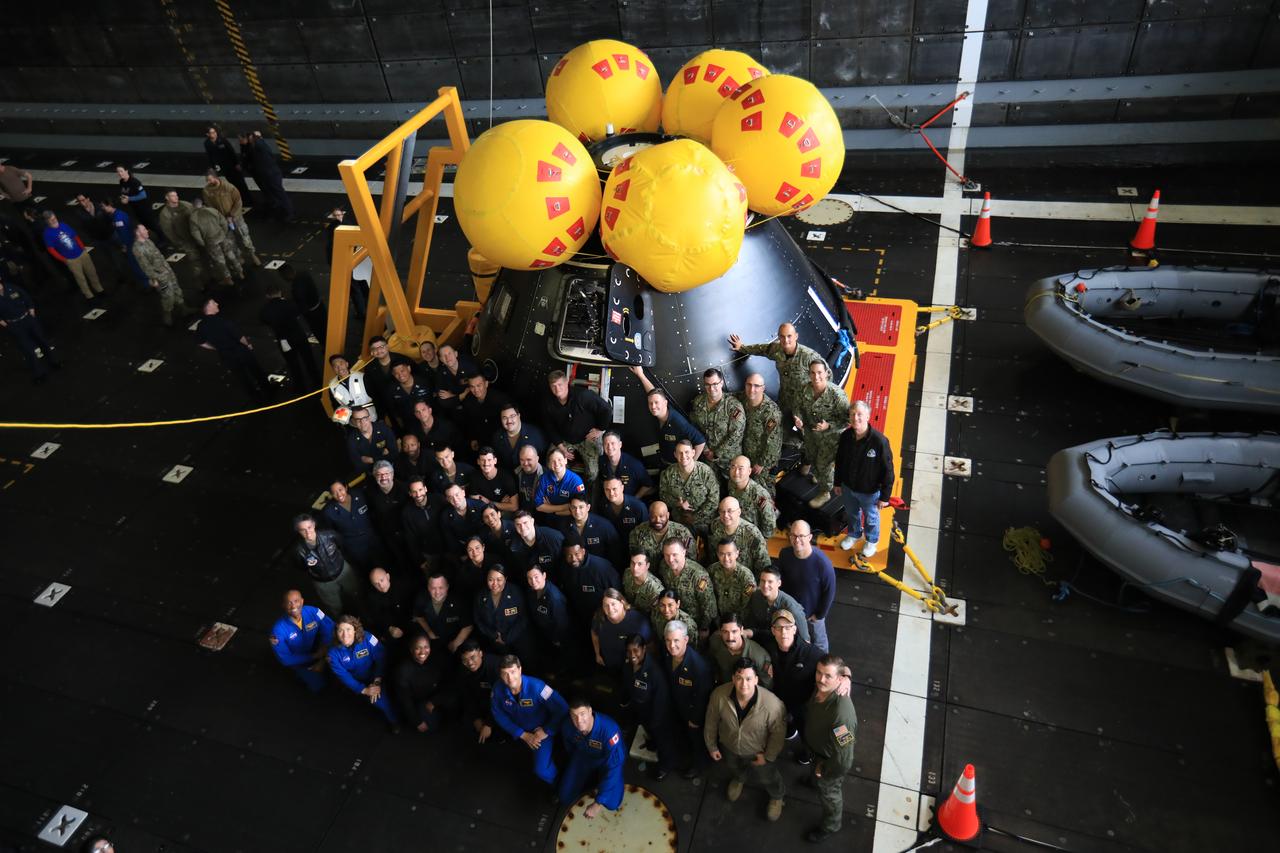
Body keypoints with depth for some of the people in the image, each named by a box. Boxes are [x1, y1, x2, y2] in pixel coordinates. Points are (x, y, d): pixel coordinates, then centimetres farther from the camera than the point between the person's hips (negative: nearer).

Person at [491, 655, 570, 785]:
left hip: (542, 730, -4)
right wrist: (523, 735, -9)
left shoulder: (536, 686, -35)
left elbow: (562, 709, -29)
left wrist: (546, 731, -20)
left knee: (542, 770, -11)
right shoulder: (498, 689, -23)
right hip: (521, 730, 4)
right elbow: (499, 714, -7)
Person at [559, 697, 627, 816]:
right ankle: (592, 777, 22)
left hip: (606, 760, -3)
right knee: (565, 796, -4)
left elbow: (613, 768, -38)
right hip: (583, 756, 3)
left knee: (612, 802, -18)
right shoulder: (566, 726, -27)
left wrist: (597, 804, -36)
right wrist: (579, 773, 13)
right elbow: (570, 749, -2)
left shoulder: (609, 729, -43)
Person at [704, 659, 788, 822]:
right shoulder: (719, 695, -32)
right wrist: (711, 745, 1)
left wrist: (768, 756, -10)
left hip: (758, 752, -2)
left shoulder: (772, 703, -40)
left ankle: (777, 796, 61)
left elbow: (778, 733, -21)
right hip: (729, 747, 3)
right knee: (735, 769, 35)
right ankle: (738, 779, 71)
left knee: (767, 778, 27)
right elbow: (711, 722, -12)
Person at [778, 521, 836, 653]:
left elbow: (829, 591, -19)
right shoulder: (785, 554, -20)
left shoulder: (822, 562, -33)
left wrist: (820, 614, -10)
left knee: (819, 642, 24)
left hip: (813, 612, -3)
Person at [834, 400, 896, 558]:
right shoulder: (845, 436, -17)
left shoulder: (879, 441, -32)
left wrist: (885, 496, -15)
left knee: (871, 518, 24)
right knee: (852, 513, 29)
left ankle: (872, 541, 52)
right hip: (848, 487, 4)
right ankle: (854, 534, 59)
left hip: (869, 491, -4)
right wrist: (837, 483, 10)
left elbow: (888, 470, -21)